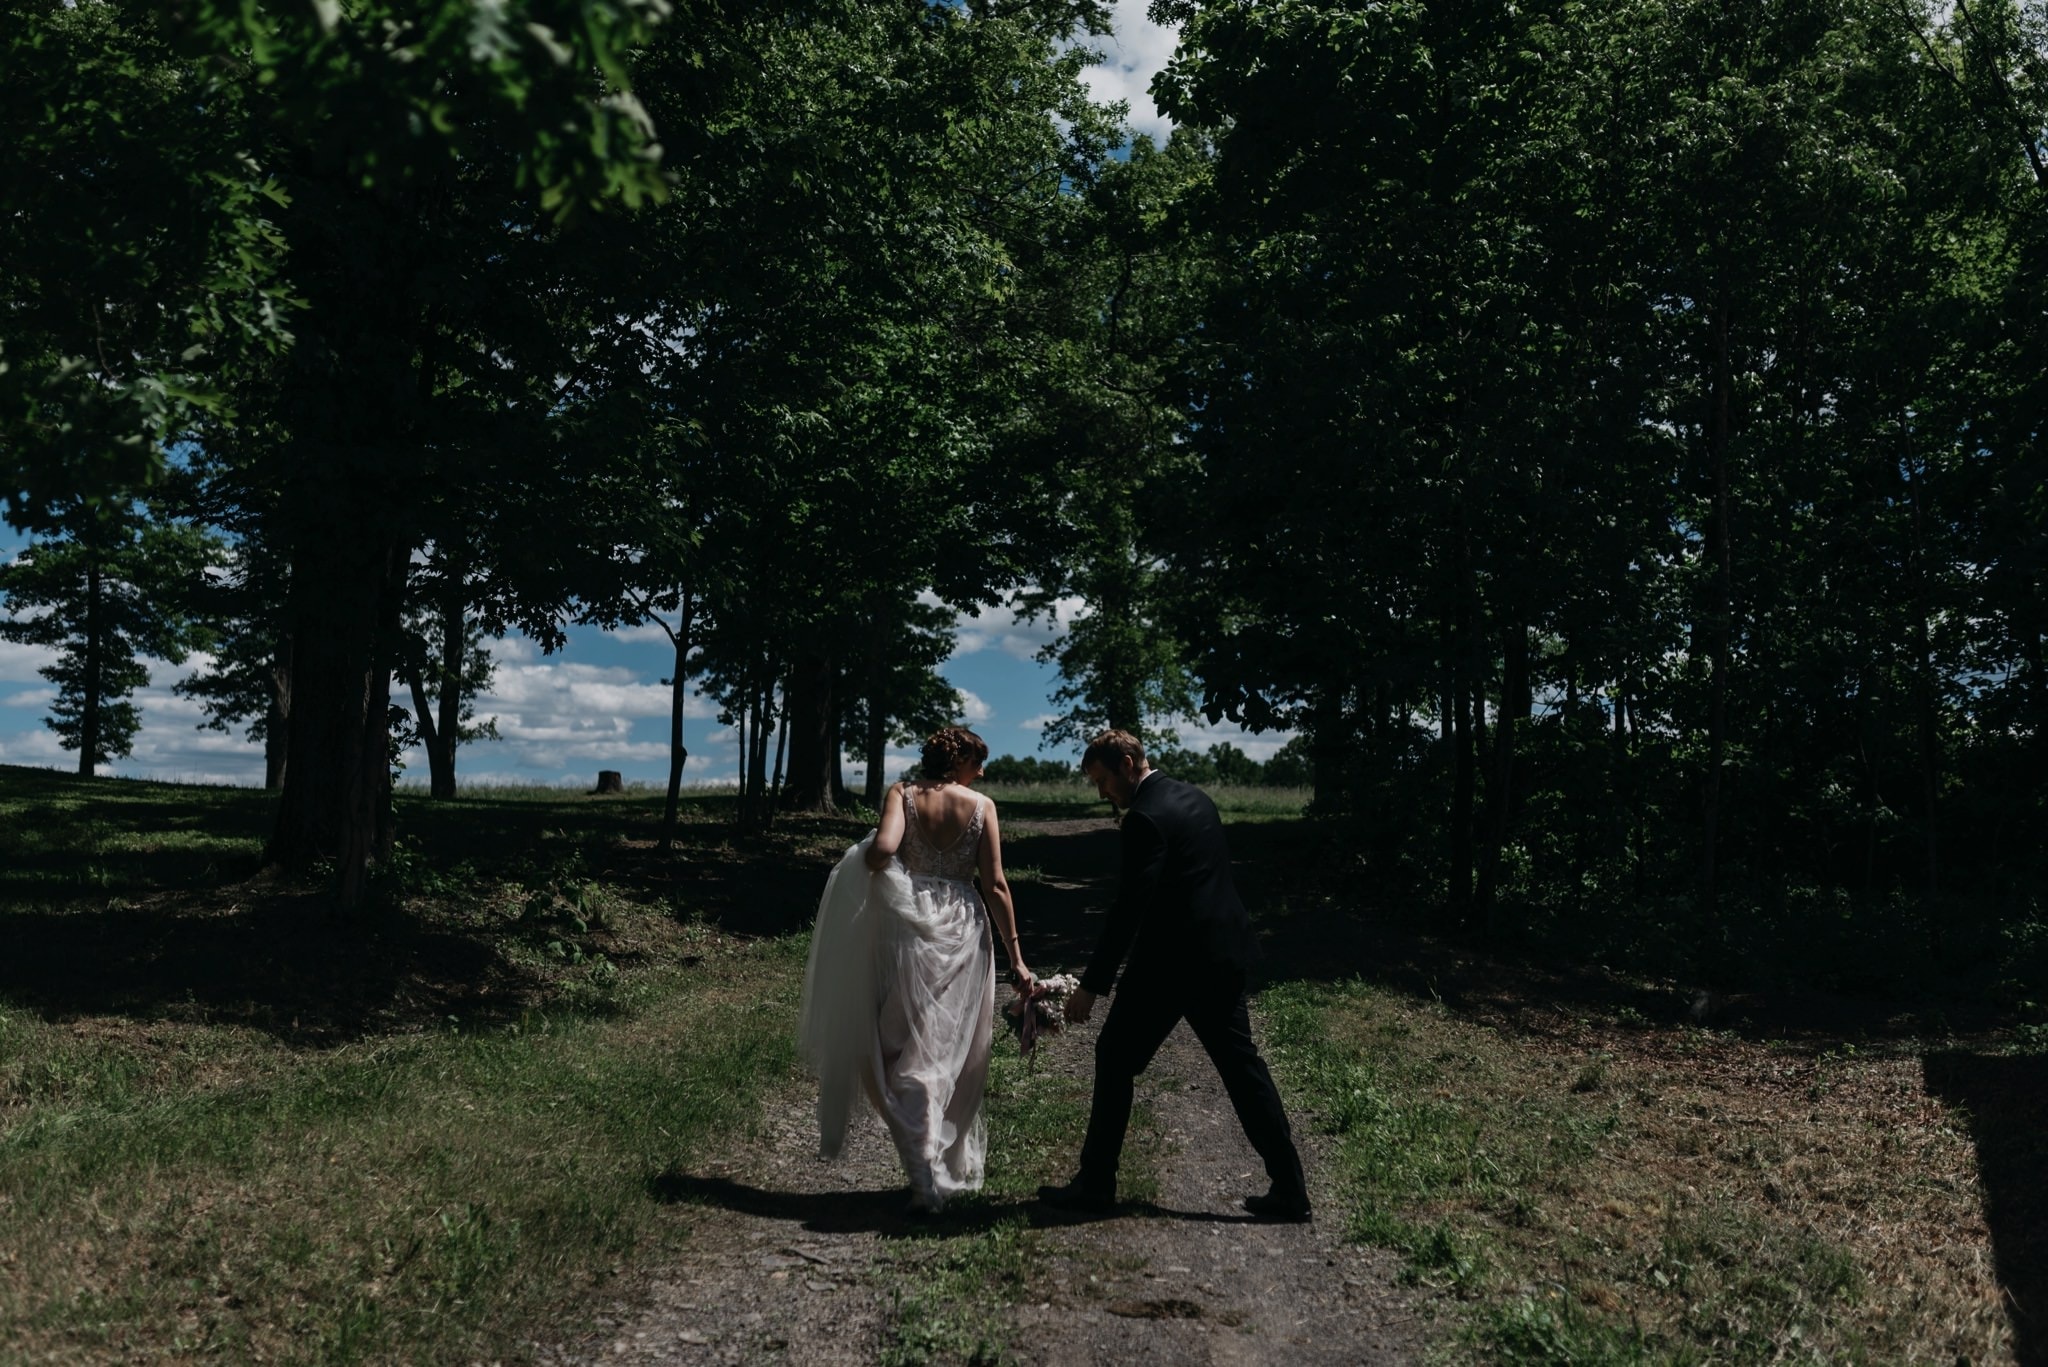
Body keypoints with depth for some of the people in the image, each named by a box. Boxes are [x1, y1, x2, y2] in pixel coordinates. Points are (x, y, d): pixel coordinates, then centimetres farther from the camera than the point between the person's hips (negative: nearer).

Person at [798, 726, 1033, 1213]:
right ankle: (953, 1168, 20)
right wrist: (1016, 956, 3)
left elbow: (882, 848, -20)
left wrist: (865, 861, 4)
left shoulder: (902, 794, -2)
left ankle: (925, 1172, -2)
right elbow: (996, 886, -2)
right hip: (962, 931, 1)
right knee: (950, 1055, 12)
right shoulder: (981, 806, -1)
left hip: (907, 927, 0)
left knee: (900, 1049, 7)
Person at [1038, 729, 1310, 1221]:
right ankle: (1289, 1188, 12)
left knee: (1115, 1057, 5)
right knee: (1241, 1063, 12)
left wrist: (1091, 986, -17)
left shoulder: (1145, 817, -16)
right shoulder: (1195, 797, 11)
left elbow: (1129, 909, -20)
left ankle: (1095, 1185, 12)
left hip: (1171, 961, -9)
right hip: (1224, 954, 9)